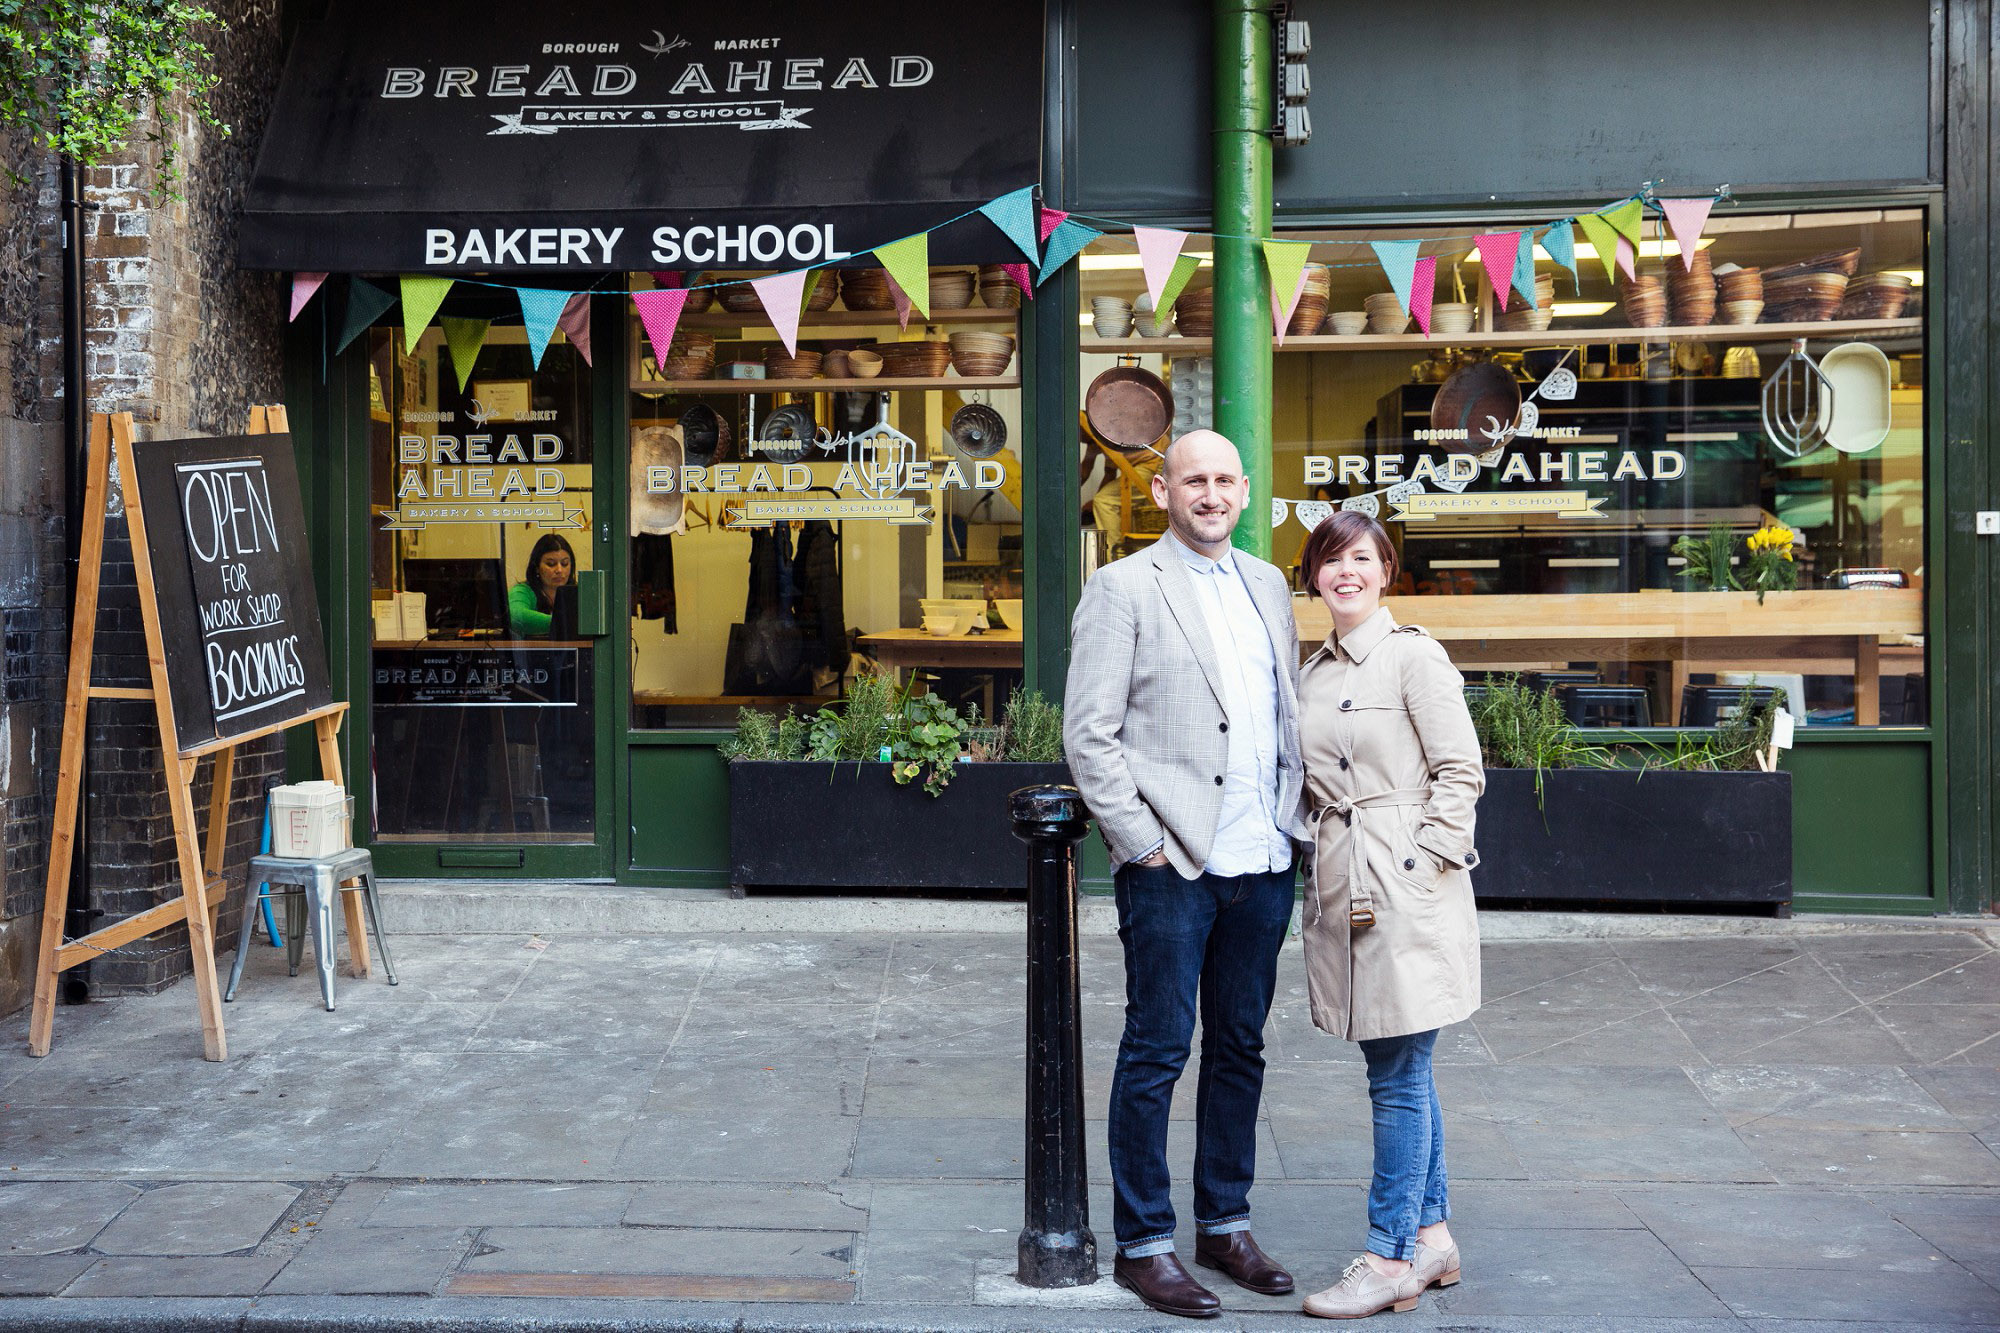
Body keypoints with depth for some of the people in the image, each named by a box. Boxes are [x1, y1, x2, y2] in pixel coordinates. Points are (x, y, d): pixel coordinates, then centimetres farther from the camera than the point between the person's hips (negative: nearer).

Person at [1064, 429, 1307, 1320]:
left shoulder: (1267, 586, 14)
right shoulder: (1123, 589, -5)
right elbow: (1089, 735, -9)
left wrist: (1289, 818, 9)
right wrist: (1142, 840, -12)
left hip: (1262, 864, 6)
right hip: (1172, 867, -6)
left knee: (1239, 1048, 14)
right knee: (1156, 1053, 1)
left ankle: (1225, 1226, 27)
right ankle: (1142, 1245, 12)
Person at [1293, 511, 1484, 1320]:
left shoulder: (1414, 656, -8)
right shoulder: (1312, 672, 14)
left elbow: (1461, 772, -10)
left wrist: (1424, 862, -14)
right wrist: (1320, 860, 11)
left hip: (1406, 884, -7)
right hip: (1341, 883, 7)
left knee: (1398, 1075, -2)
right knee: (1399, 1070, 14)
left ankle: (1392, 1257, 6)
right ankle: (1432, 1236, 24)